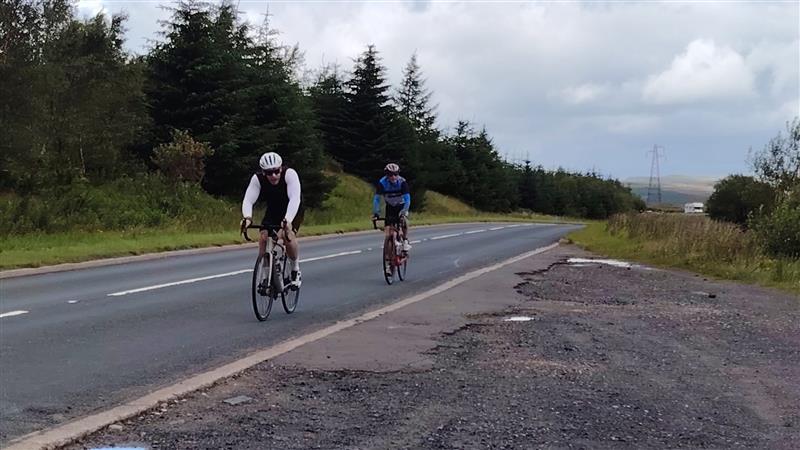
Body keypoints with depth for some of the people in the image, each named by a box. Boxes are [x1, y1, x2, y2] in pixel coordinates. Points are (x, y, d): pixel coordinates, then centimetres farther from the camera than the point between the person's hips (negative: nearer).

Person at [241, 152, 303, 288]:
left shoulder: (290, 174, -33)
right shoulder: (257, 179, -25)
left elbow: (294, 199, -43)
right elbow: (248, 200, -31)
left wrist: (287, 220, -58)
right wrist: (247, 218, -52)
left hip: (292, 212, -3)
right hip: (272, 211, 3)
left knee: (288, 236, -26)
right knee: (263, 237, -17)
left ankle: (296, 269, -2)